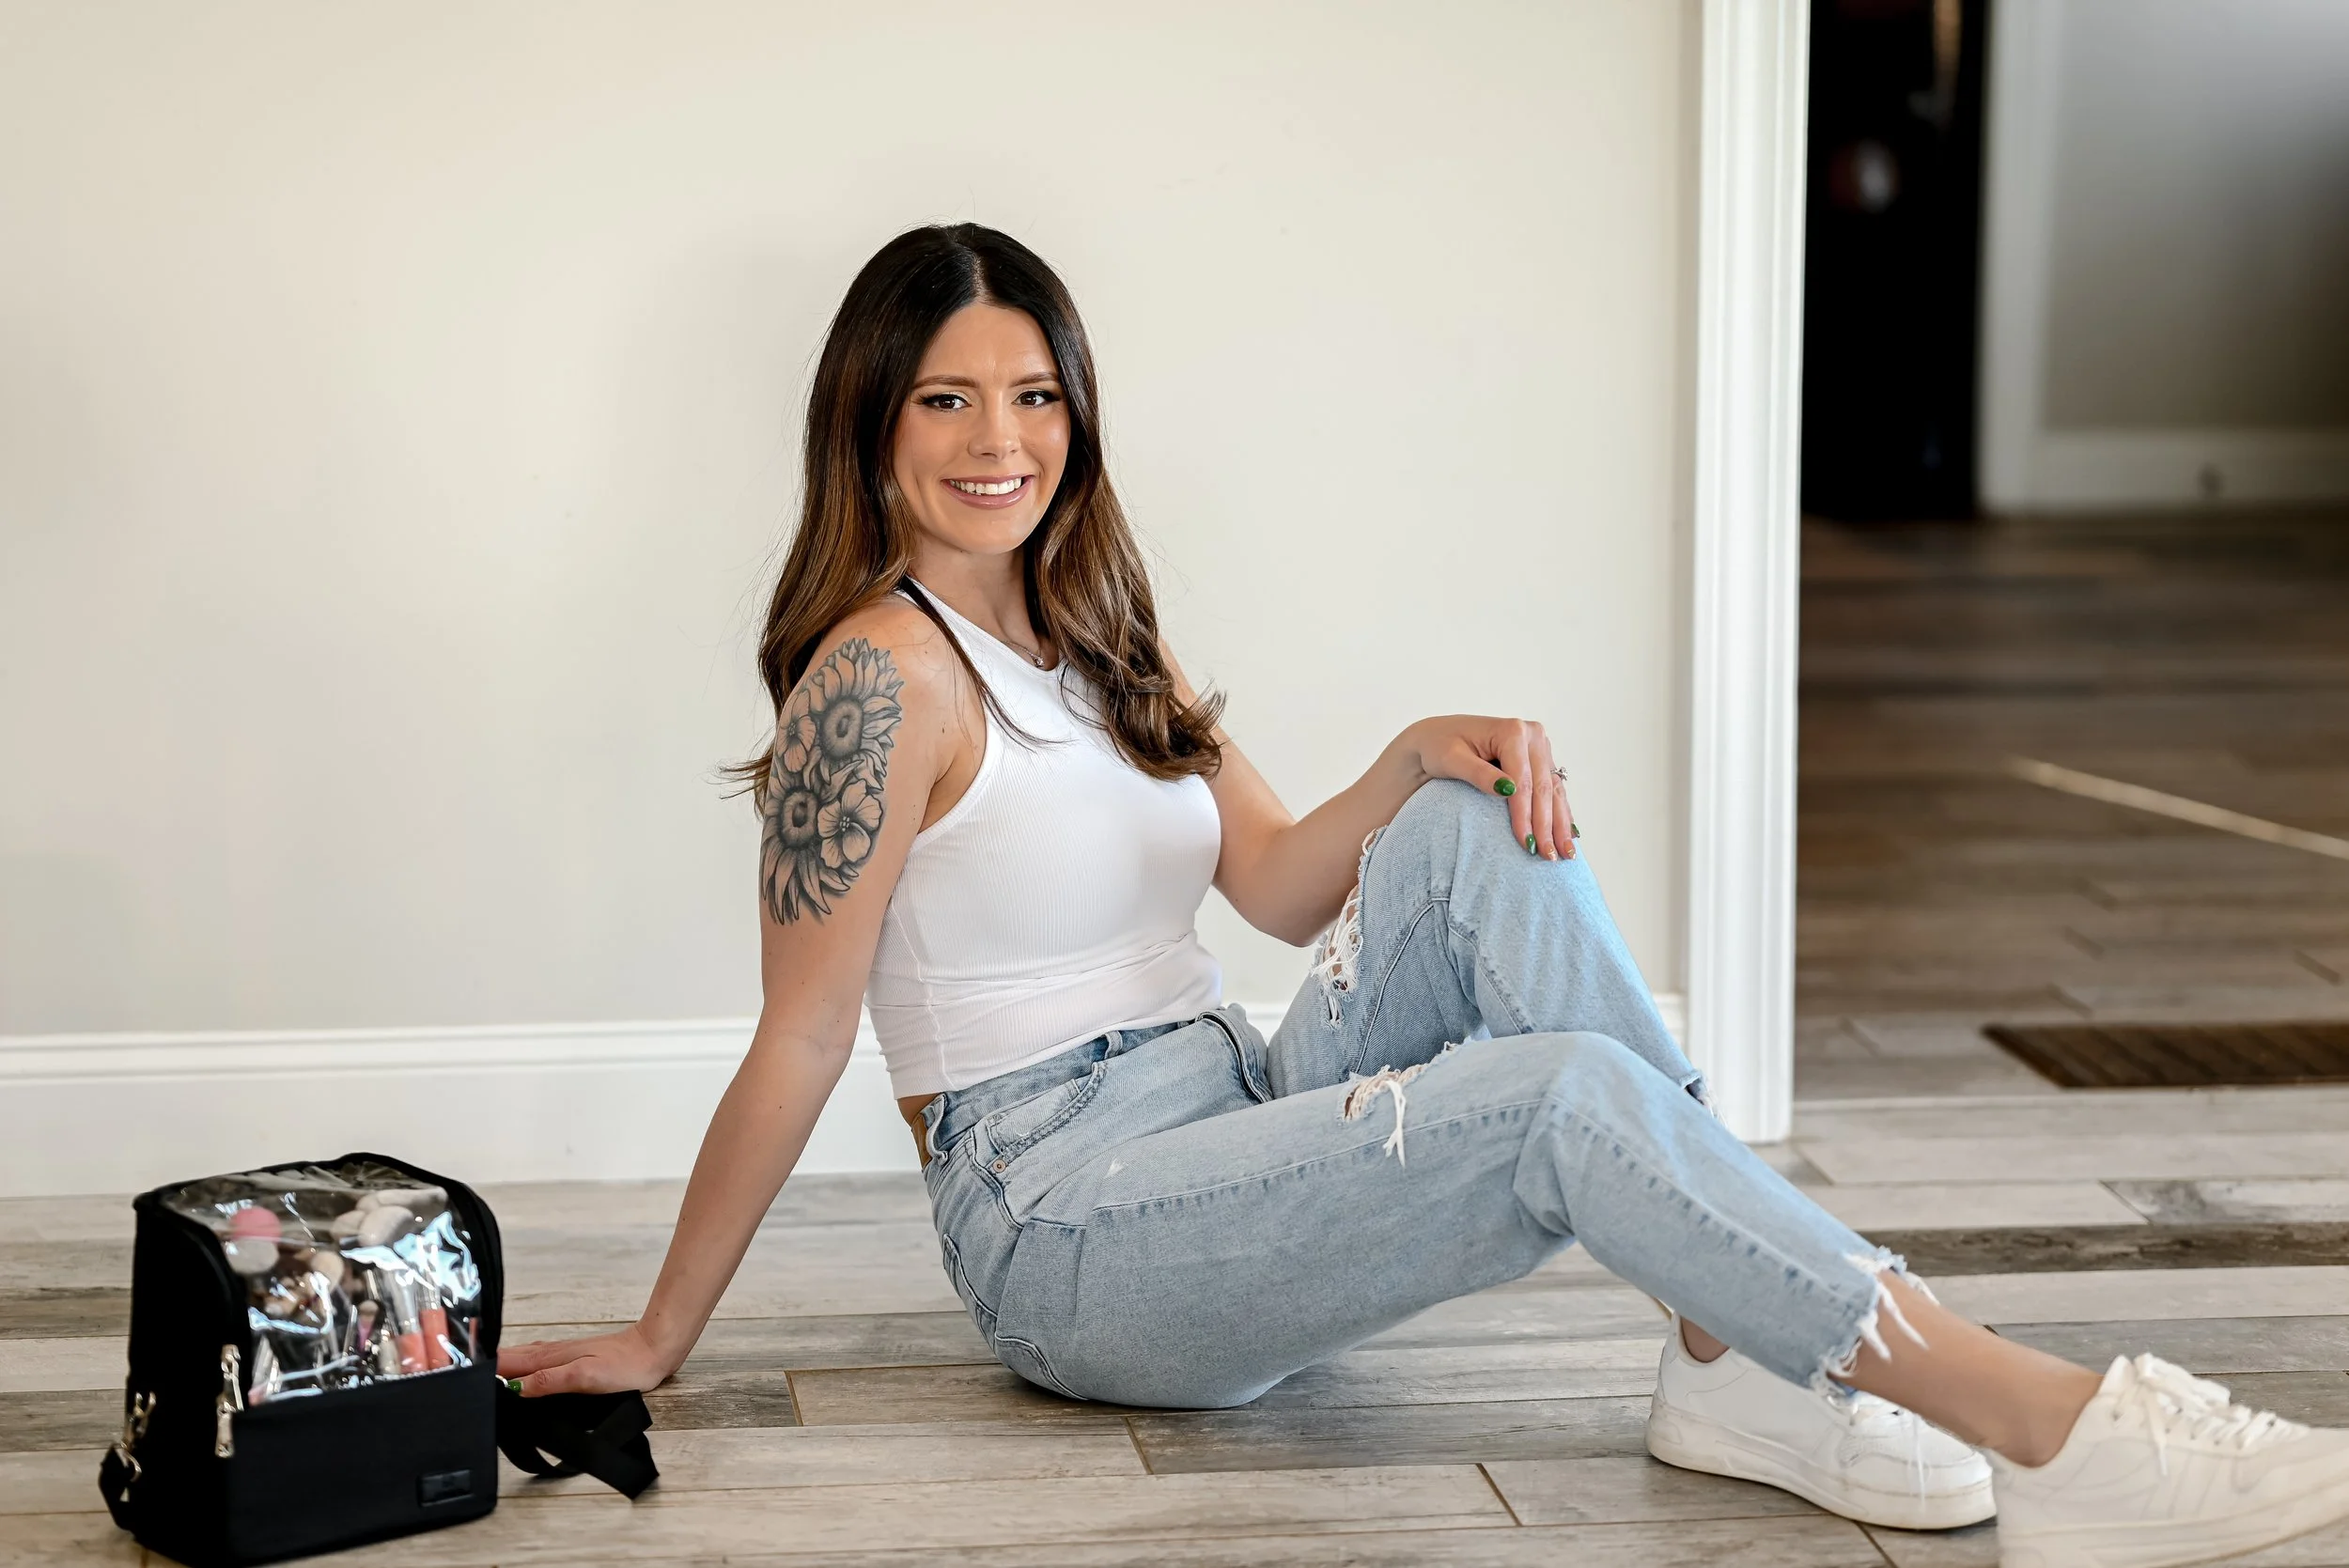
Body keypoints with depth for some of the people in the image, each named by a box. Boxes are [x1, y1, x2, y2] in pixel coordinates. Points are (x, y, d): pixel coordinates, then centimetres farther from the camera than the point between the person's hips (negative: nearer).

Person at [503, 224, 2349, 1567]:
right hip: (1069, 1231, -8)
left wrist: (1418, 760, -12)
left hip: (1231, 1139, 8)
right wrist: (658, 1341, -9)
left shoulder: (1101, 639, 16)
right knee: (1568, 1094, -27)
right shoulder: (883, 673, -12)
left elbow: (1280, 883, 7)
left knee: (1476, 836, -14)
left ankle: (1738, 1365, -22)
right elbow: (800, 1045, -11)